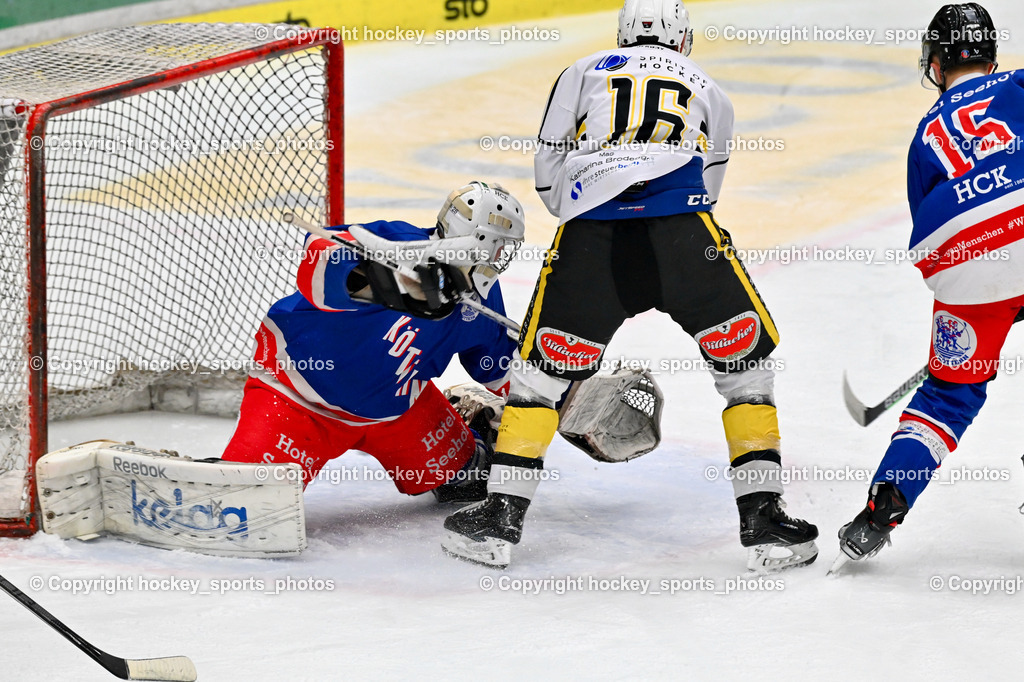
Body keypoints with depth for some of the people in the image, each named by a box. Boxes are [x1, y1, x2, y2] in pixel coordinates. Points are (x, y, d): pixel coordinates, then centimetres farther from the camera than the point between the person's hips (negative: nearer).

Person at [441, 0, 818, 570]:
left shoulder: (583, 74, 26)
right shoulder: (710, 94, 29)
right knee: (745, 361, 15)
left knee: (541, 369, 15)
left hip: (590, 231, 0)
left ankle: (501, 516, 11)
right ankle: (764, 518, 8)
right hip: (681, 233, 0)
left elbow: (550, 178, 22)